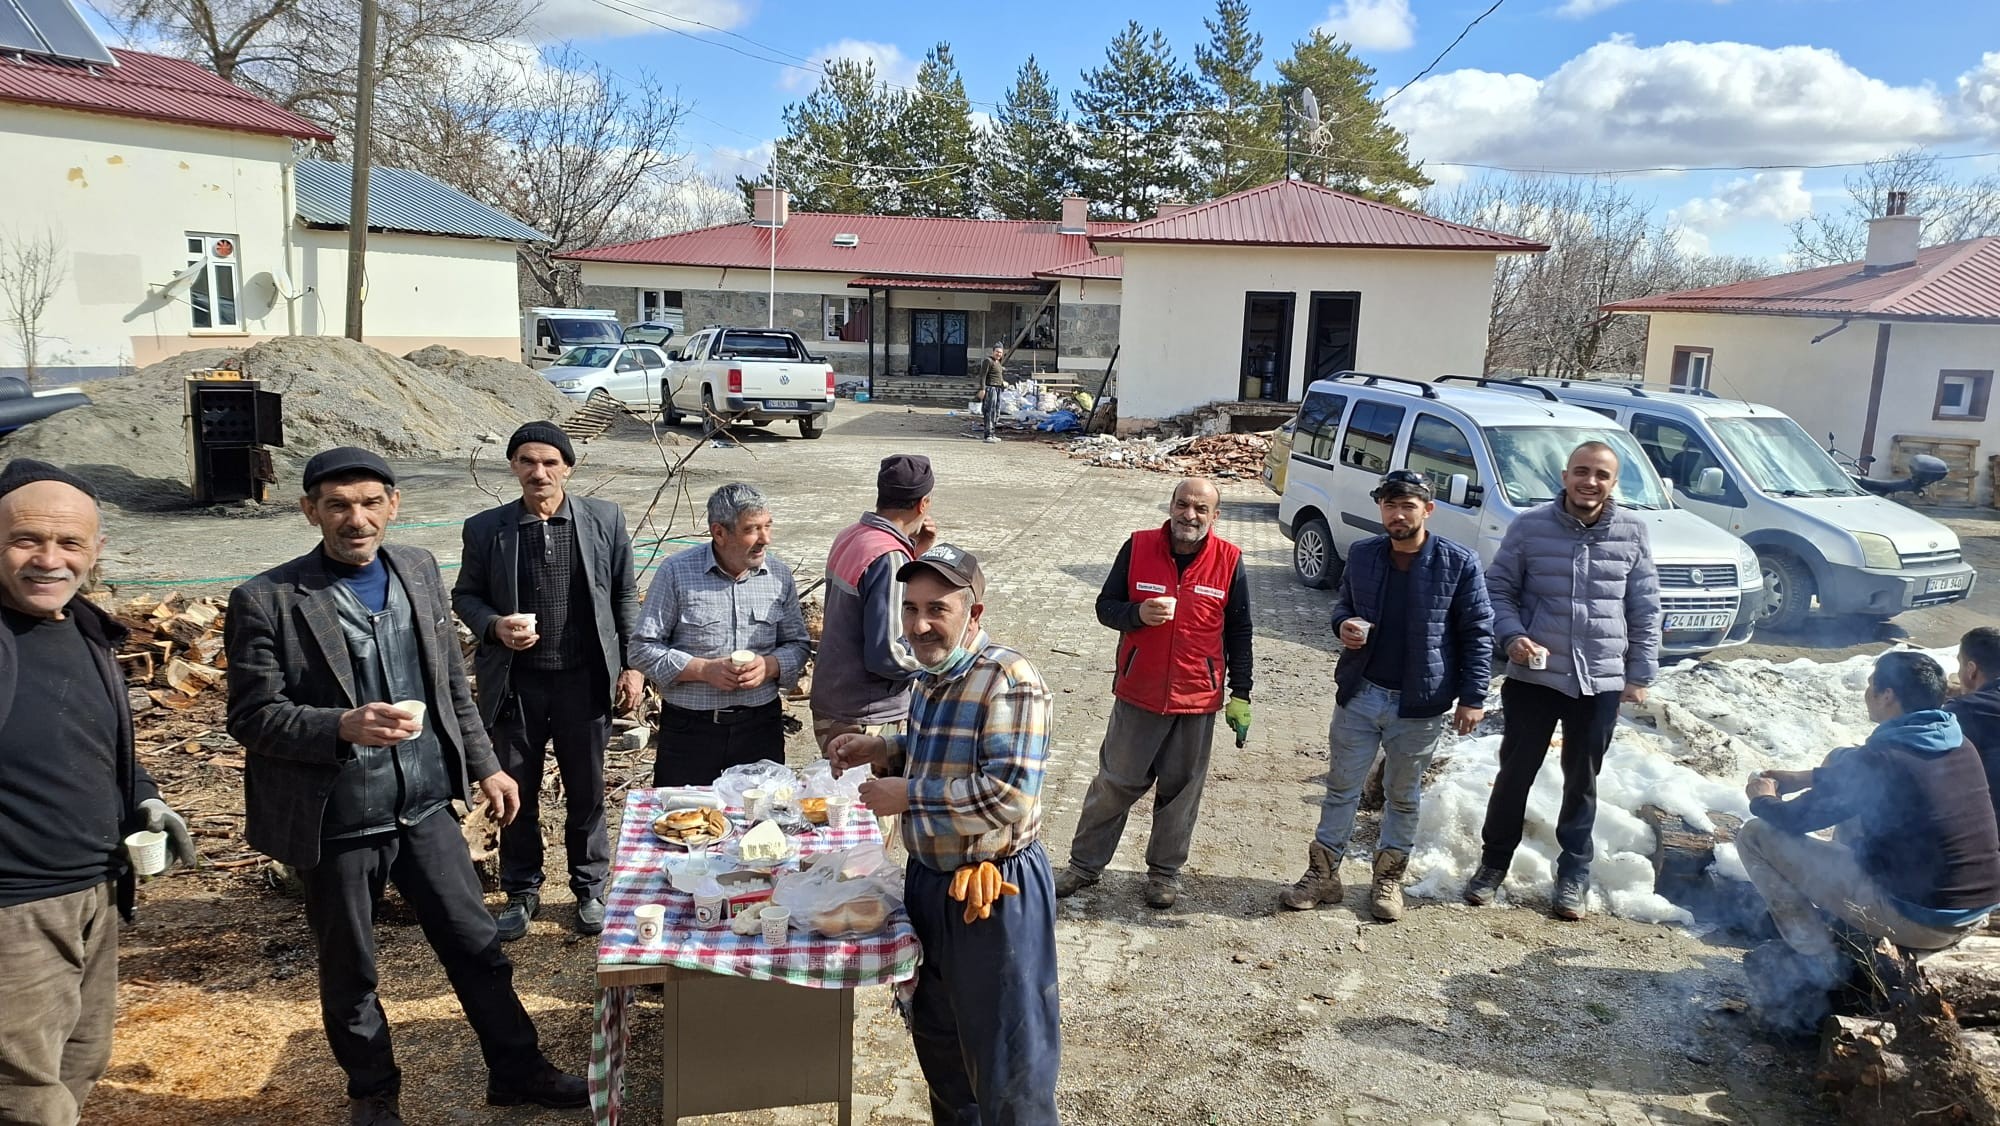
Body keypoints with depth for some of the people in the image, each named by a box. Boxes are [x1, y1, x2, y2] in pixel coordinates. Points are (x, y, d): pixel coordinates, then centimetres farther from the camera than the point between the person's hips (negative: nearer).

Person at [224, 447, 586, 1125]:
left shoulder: (419, 571, 3)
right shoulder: (265, 602, -13)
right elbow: (252, 717, -12)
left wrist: (484, 765, 12)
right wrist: (343, 726, -29)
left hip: (426, 807, 4)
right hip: (335, 822, -4)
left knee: (477, 945, 13)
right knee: (350, 973, 15)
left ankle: (517, 1070, 30)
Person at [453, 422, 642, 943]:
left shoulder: (604, 519, -2)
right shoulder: (485, 529, -1)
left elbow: (625, 596, 3)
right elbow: (464, 595, 9)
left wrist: (632, 665, -1)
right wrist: (494, 625, -12)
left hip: (585, 680, 0)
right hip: (515, 682, 1)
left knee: (586, 792, 11)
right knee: (516, 793, 12)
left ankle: (590, 890, 29)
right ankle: (521, 893, 30)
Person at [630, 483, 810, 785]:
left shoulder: (779, 574, 5)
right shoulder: (676, 573, -5)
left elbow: (798, 645, 11)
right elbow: (643, 649, -4)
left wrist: (769, 666, -10)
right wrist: (703, 669, -15)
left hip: (761, 726, 3)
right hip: (689, 728, -2)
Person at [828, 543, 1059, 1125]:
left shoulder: (1008, 680, -24)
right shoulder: (933, 674, 6)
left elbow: (1009, 795, -31)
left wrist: (908, 795, -24)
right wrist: (883, 750, 3)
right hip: (928, 879, 9)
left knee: (1005, 1059, 6)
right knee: (936, 1034, 26)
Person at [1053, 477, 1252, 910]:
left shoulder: (1230, 561, -4)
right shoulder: (1138, 547, -5)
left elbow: (1239, 632, 4)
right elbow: (1106, 606, 1)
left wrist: (1240, 695, 3)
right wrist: (1137, 614, -21)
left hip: (1198, 699, 0)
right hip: (1138, 695, 0)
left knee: (1180, 790, 12)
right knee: (1114, 782, 10)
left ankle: (1165, 871, 29)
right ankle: (1085, 863, 25)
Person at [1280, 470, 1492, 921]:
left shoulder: (1459, 563, -10)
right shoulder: (1362, 554, -1)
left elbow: (1478, 634, -5)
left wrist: (1472, 697, -7)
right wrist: (1343, 624, -9)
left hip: (1419, 705, -2)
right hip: (1359, 694, 3)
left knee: (1403, 796, 14)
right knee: (1342, 787, 11)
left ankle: (1388, 878, 30)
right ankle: (1323, 873, 23)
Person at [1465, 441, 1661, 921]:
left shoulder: (1632, 533, -1)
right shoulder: (1529, 527, -6)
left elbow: (1645, 610, 6)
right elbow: (1498, 589, 1)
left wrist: (1641, 673, 4)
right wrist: (1512, 635, -15)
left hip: (1601, 682, 1)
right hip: (1534, 677, -1)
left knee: (1582, 782, 14)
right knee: (1515, 772, 6)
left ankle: (1574, 874, 28)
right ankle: (1494, 862, 23)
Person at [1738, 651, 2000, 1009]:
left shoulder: (1877, 760, -21)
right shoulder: (1960, 747, 4)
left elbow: (1794, 820, -10)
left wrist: (1763, 798, 11)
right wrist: (1804, 778, 20)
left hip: (1916, 921, -8)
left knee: (1756, 835, -4)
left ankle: (1820, 962, 6)